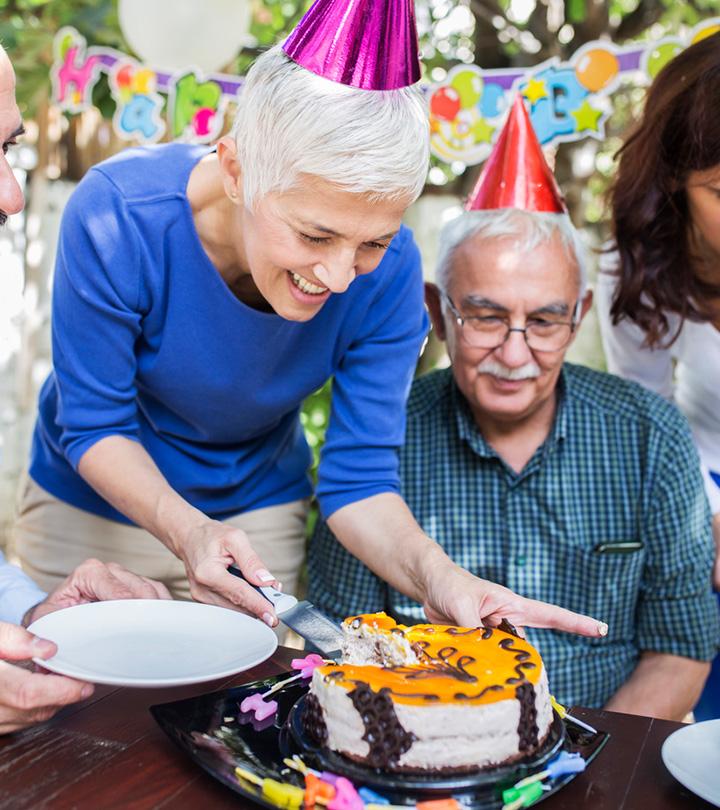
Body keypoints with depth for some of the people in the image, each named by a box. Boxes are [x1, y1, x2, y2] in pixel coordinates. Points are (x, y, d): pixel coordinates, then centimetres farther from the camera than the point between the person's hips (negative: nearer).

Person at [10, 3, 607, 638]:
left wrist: (435, 575, -39)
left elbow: (359, 473, -19)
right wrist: (187, 531, -40)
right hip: (91, 508, 0)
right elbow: (96, 424, -22)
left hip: (257, 513, 1)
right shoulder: (116, 217, -32)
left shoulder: (389, 271, -26)